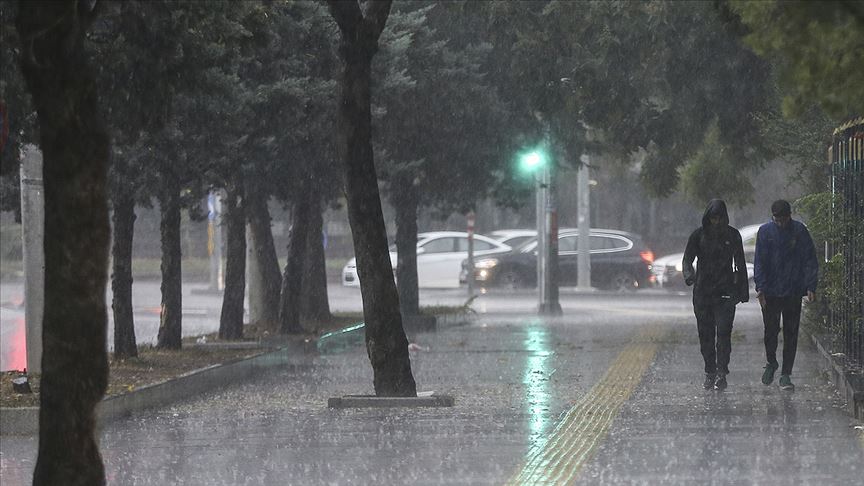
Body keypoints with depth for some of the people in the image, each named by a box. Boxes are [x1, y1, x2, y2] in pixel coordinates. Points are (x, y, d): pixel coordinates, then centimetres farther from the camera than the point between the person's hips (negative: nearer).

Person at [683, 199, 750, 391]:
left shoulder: (732, 235, 4)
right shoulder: (699, 235, 3)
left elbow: (740, 264, 10)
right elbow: (688, 258, 1)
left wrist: (743, 291, 7)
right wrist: (689, 274, -22)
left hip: (725, 292, -1)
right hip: (703, 291, 1)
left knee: (723, 332, -12)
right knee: (705, 334, 5)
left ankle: (721, 373, -14)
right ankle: (710, 373, 15)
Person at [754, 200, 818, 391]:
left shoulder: (800, 231, -1)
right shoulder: (765, 231, 0)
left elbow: (810, 260, 1)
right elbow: (760, 261, -1)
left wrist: (810, 286, -8)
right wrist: (760, 287, -11)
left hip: (794, 292, 0)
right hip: (771, 292, 0)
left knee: (791, 334, 2)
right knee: (770, 331, 6)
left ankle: (786, 374, 7)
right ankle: (771, 363, 31)